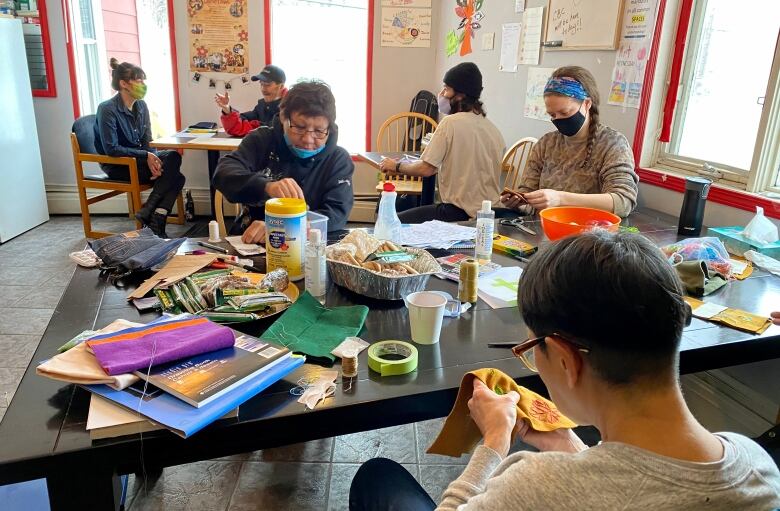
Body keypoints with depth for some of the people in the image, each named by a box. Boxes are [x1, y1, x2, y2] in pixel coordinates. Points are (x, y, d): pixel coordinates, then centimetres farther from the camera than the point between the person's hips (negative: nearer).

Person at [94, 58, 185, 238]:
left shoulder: (141, 105, 4)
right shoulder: (107, 109, -15)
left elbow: (147, 141, 5)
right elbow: (111, 149, -19)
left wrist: (152, 158, -17)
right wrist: (146, 155, -23)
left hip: (138, 158, 6)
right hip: (117, 165, -6)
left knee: (176, 178, -19)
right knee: (171, 165, -23)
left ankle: (156, 223, -19)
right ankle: (149, 214, -17)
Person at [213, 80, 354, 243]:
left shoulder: (339, 160, -1)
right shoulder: (262, 140, 0)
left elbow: (337, 214, -14)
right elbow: (224, 174, -15)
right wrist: (267, 187, -35)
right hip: (251, 244, 1)